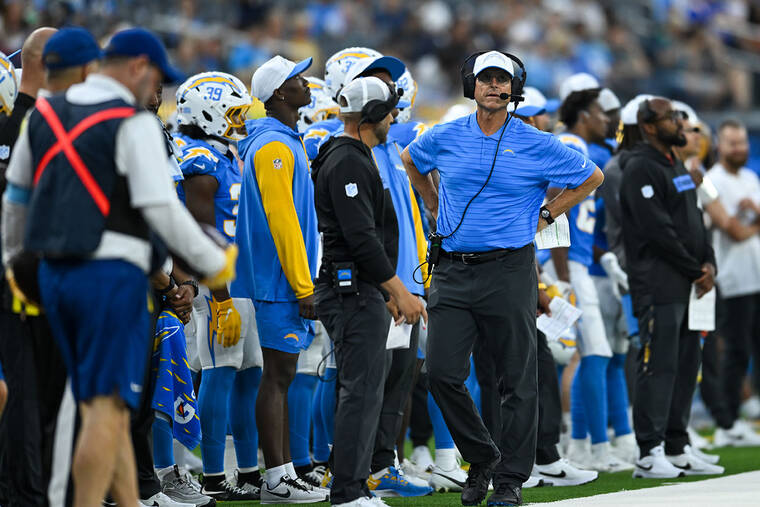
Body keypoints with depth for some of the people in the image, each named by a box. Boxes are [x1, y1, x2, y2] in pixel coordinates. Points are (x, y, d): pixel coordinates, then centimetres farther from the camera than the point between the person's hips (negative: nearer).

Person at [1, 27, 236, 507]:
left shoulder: (45, 113, 11)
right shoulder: (134, 125, -10)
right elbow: (162, 210, -15)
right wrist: (215, 263, -3)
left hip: (56, 273, 7)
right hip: (112, 274, -7)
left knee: (107, 405, 12)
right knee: (107, 406, -7)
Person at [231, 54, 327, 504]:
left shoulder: (288, 143, 17)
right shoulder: (273, 147, -15)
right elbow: (281, 222, -19)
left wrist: (306, 283, 21)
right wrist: (303, 287, -19)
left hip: (285, 281, 10)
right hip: (281, 281, -10)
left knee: (282, 375, 11)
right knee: (278, 375, -7)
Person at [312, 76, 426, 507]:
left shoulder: (354, 159, 20)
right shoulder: (348, 163, -14)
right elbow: (361, 238, -21)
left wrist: (387, 291, 25)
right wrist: (399, 291, -19)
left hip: (362, 292, 11)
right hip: (354, 293, -11)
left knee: (366, 391, 12)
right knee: (362, 391, -11)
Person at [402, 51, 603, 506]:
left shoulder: (536, 145, -2)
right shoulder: (444, 139, 6)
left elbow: (591, 178, 8)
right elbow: (411, 162, 27)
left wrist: (544, 216, 4)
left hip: (509, 270, -2)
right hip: (454, 271, 3)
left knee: (518, 382, 0)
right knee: (442, 372, -4)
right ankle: (482, 458, 15)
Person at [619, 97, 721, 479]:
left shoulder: (675, 165, 19)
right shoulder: (641, 169, -12)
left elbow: (694, 219, 20)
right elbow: (658, 230, -17)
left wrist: (708, 263, 3)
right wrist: (695, 270, -11)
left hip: (686, 286, 9)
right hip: (657, 286, -9)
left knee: (685, 366, 10)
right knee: (659, 366, -9)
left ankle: (677, 449, 16)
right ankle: (649, 454, -7)